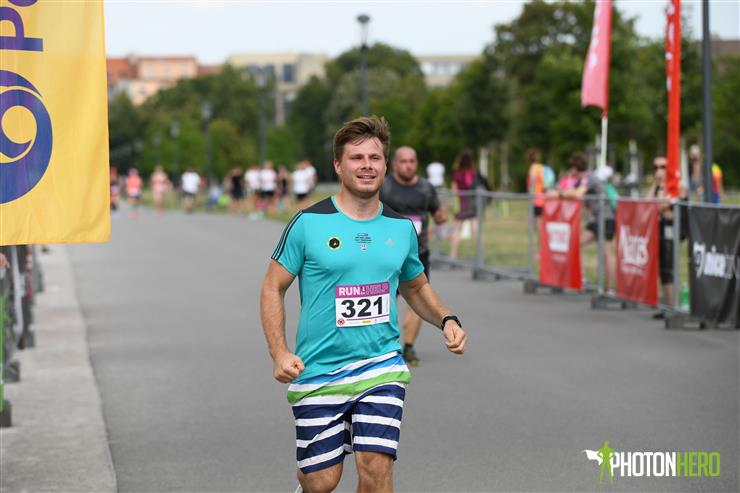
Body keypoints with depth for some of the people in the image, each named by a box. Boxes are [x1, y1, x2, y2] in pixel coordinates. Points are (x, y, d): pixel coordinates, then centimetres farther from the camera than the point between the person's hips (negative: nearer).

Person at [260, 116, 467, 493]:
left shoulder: (401, 228, 6)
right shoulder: (308, 223, -6)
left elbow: (415, 287, 23)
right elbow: (273, 288, -1)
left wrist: (446, 320, 4)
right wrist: (279, 353, -13)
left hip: (381, 366, 2)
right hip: (317, 373, -2)